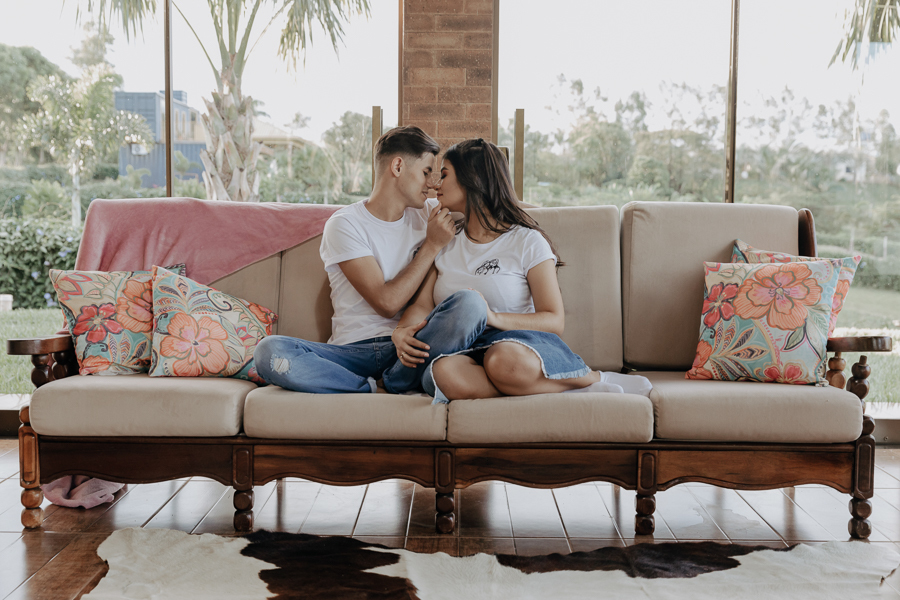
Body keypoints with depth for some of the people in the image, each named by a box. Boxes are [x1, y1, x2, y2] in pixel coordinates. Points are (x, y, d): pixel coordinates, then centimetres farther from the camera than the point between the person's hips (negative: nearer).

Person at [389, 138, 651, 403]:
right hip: (463, 351, 3)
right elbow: (421, 305, 8)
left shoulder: (527, 241, 4)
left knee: (506, 362, -43)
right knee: (444, 371, -37)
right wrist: (401, 333, -15)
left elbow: (555, 321, -4)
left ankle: (591, 379, -15)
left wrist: (494, 318, -20)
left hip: (520, 343, -3)